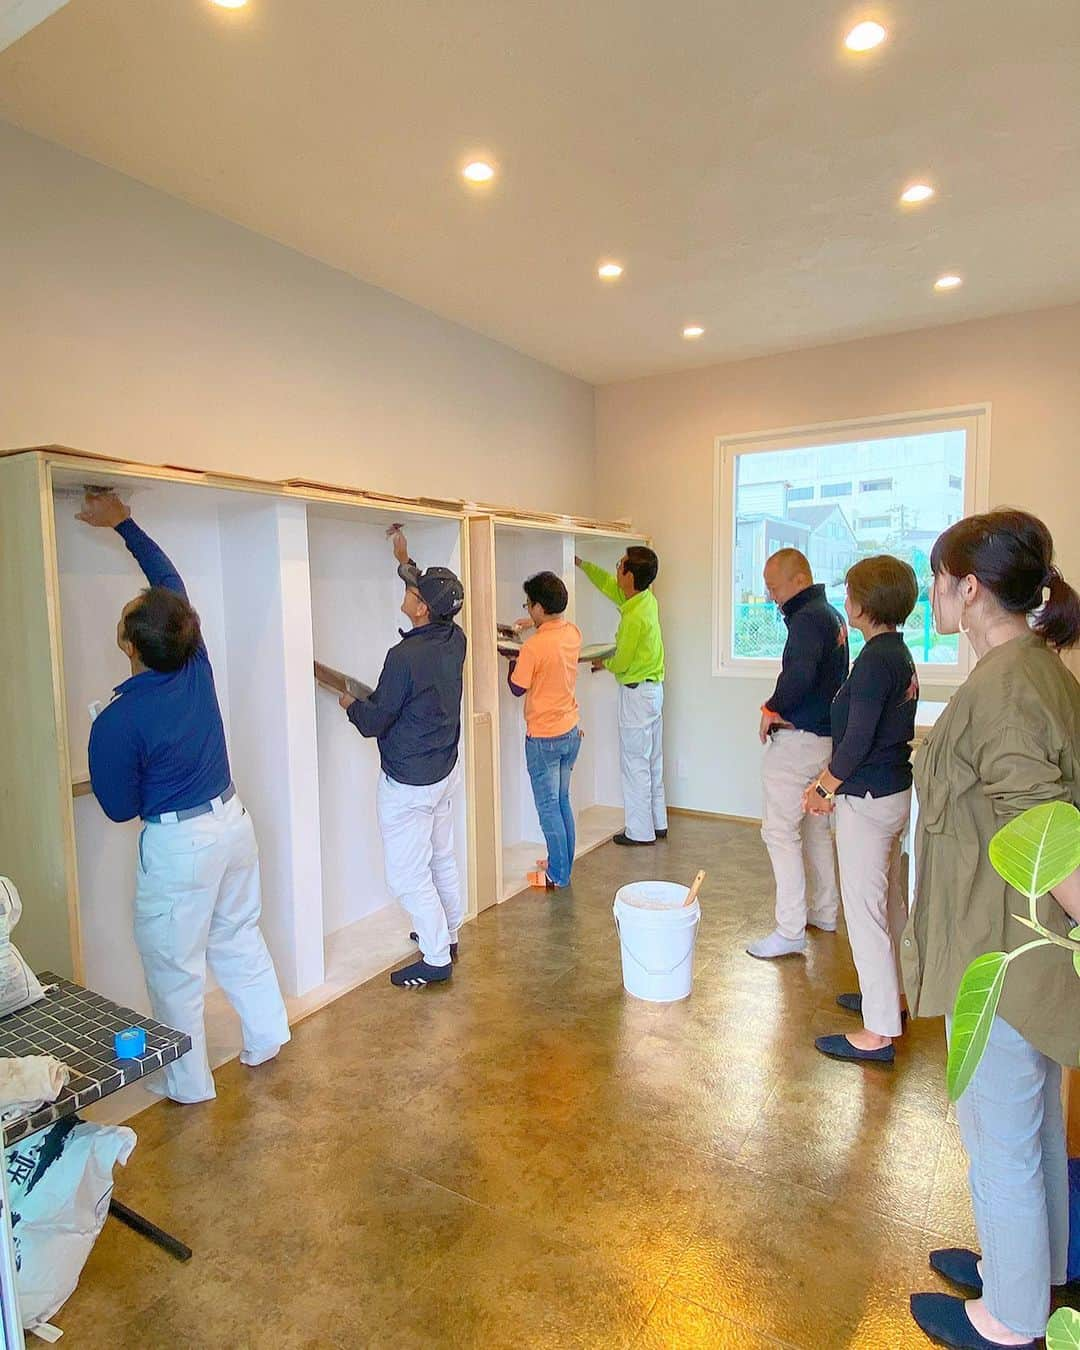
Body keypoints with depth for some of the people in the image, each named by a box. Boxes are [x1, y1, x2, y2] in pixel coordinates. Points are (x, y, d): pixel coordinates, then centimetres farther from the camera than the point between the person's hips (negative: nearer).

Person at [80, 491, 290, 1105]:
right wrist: (124, 523, 13)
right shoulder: (197, 665, -9)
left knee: (175, 965, 12)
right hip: (233, 819, 6)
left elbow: (120, 808, -7)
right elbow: (171, 579, 6)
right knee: (239, 937, 23)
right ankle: (267, 1038, 37)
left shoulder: (117, 721, -22)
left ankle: (189, 1083, 27)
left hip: (178, 844, -6)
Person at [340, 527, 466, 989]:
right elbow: (436, 600, 19)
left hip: (407, 783, -8)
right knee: (441, 856, 23)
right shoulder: (454, 639, -5)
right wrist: (405, 562, 25)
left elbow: (373, 721, -17)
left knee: (408, 874, 5)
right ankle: (448, 933, 40)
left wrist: (351, 703, 4)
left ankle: (435, 959, 16)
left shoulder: (404, 656, -27)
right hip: (445, 771, 8)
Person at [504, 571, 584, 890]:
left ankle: (557, 876, 15)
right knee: (562, 801, 19)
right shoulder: (573, 633, -1)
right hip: (571, 732, 7)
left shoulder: (534, 647, -23)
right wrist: (536, 626, 18)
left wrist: (513, 660, 5)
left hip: (544, 737, -7)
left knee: (548, 807, 5)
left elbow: (517, 689, -9)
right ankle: (563, 865, 30)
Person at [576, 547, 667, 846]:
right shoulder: (645, 598, 3)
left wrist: (604, 664, 5)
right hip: (653, 688, 9)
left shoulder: (635, 616, -24)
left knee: (635, 762, 0)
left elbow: (622, 662, -16)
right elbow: (609, 584, 19)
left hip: (637, 692, -9)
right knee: (653, 760, 15)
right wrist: (581, 563, 20)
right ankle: (657, 823, 26)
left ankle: (640, 832, 9)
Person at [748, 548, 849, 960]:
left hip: (796, 740, -10)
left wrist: (772, 709, -18)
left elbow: (799, 675, -34)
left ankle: (790, 932, 3)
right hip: (825, 736, 10)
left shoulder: (807, 619, -18)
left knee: (781, 832, -3)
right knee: (816, 828, 20)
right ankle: (824, 912, 33)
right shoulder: (832, 615, 13)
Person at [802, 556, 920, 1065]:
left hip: (868, 800, -10)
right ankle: (886, 993, 39)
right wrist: (829, 778, 14)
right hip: (894, 791, 10)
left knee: (865, 910, -1)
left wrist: (824, 788, -7)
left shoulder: (875, 660, -21)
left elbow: (857, 740, -21)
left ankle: (879, 1032, 10)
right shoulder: (898, 654, 9)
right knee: (887, 903, 22)